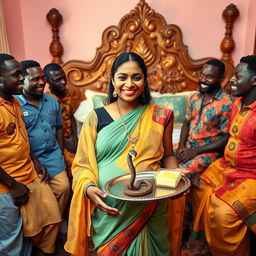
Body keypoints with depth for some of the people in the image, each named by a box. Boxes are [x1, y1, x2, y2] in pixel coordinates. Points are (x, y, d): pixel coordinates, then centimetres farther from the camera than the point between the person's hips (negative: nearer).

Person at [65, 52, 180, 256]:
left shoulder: (160, 116, -2)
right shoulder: (96, 117, -5)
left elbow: (167, 156, 8)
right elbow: (82, 164, -2)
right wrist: (89, 187, -19)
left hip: (148, 210, 1)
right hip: (109, 211, 0)